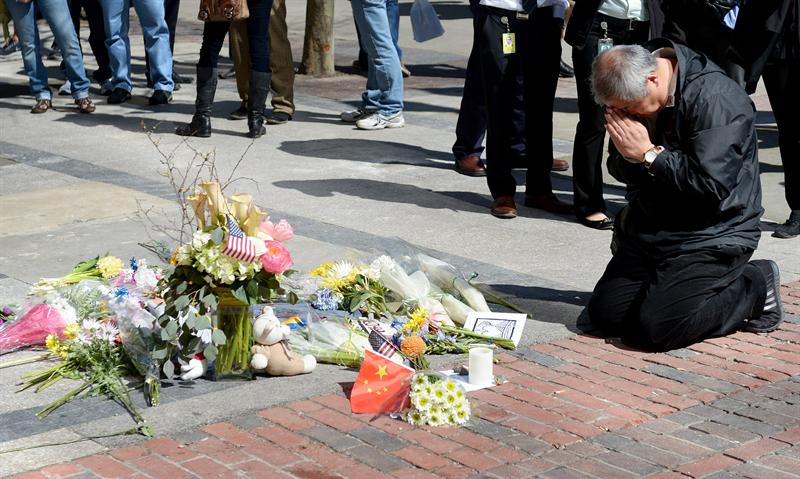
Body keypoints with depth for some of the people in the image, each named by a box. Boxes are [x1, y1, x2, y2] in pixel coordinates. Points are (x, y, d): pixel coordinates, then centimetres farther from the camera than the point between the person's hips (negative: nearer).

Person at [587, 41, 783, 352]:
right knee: (605, 314, -4)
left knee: (657, 328, -19)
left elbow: (711, 188, -27)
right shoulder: (631, 96, 2)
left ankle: (754, 285, 2)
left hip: (712, 237, -7)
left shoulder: (714, 98, -22)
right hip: (651, 230, 8)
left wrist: (649, 154, -21)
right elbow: (622, 172, 11)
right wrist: (626, 156, -13)